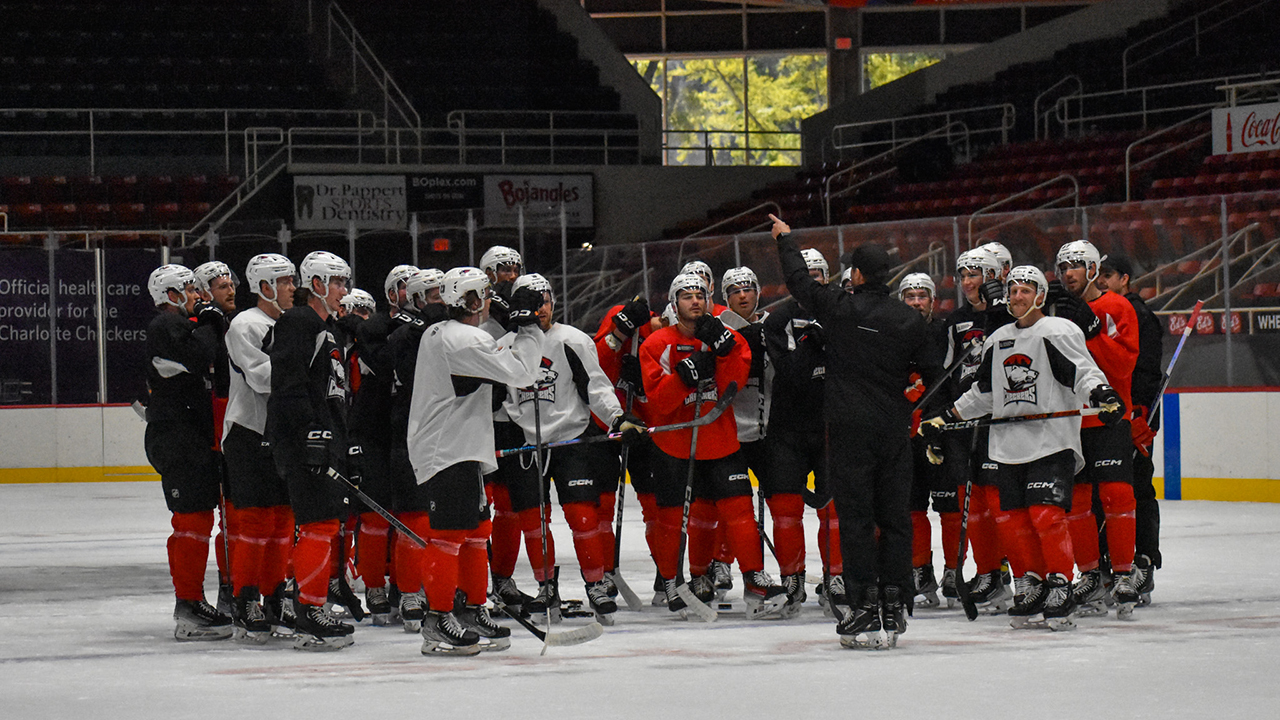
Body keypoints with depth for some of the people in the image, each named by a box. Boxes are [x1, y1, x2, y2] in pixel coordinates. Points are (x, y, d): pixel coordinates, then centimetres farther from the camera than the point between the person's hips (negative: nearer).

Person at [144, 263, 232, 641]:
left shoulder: (179, 325, 23)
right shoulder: (165, 326, -11)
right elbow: (196, 357, -26)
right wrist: (208, 328, -11)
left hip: (190, 437, 11)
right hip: (176, 437, -11)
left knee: (194, 519, 15)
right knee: (194, 518, -13)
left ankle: (190, 602, 21)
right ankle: (189, 610, -14)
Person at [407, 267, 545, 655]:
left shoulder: (436, 334, 15)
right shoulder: (466, 340, -17)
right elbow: (520, 372, -21)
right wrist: (528, 327, -11)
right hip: (449, 454, -11)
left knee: (475, 531, 15)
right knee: (449, 535, -10)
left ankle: (473, 611, 20)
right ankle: (438, 622, -10)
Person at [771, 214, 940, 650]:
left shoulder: (841, 309, -6)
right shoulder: (910, 321, 2)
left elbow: (799, 280, 7)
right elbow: (932, 375, 8)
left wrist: (786, 238, 23)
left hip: (851, 429, -3)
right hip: (895, 430, 3)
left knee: (856, 516, -2)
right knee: (894, 516, 8)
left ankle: (866, 609, -7)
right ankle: (894, 609, 7)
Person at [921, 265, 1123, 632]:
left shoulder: (1058, 332, -3)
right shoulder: (997, 341, 18)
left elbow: (1083, 371, -16)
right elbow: (984, 392, 27)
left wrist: (1100, 392, -36)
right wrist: (945, 418, 23)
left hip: (1051, 441, -7)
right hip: (1008, 446, 7)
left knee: (1046, 515, -15)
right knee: (1012, 518, 3)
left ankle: (1060, 589, -9)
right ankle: (1030, 585, 14)